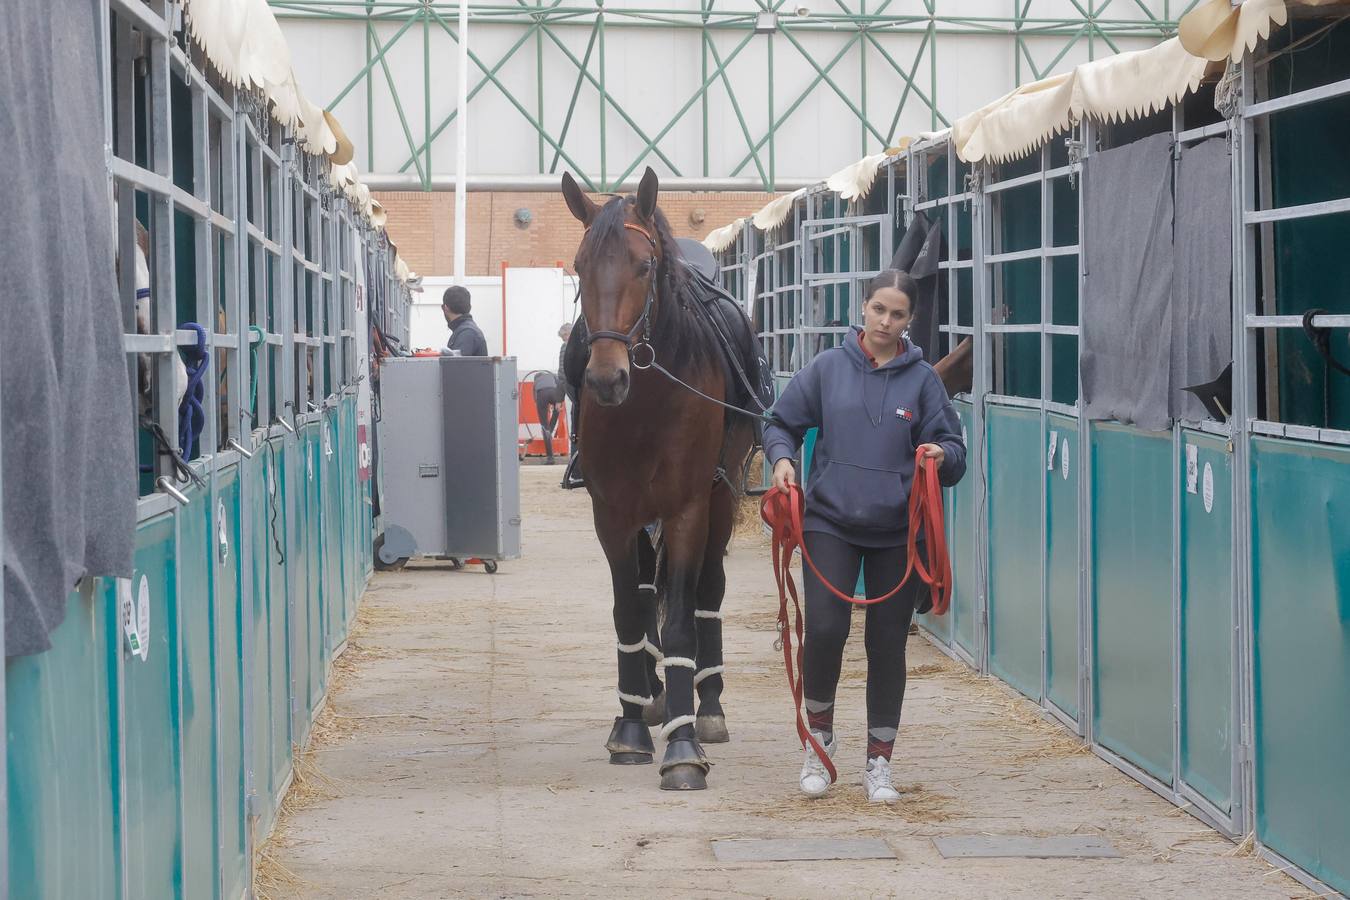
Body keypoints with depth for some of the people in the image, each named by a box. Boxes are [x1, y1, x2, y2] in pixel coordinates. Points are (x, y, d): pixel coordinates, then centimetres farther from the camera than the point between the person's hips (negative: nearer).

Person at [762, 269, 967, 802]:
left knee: (888, 643, 6)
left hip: (898, 530, 1)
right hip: (831, 520, -1)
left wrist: (942, 454, -19)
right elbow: (781, 423, 10)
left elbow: (954, 448, 3)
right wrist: (781, 457, -10)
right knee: (824, 628, -14)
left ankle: (879, 762, 20)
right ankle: (820, 738, 11)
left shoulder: (922, 378, 2)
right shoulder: (828, 368, 2)